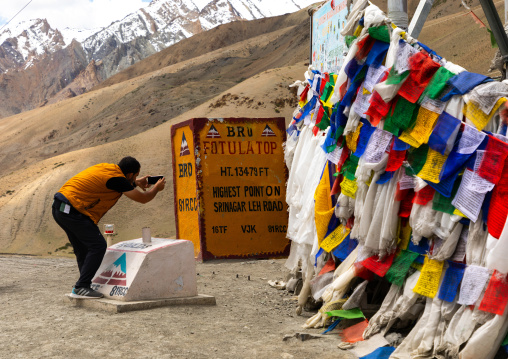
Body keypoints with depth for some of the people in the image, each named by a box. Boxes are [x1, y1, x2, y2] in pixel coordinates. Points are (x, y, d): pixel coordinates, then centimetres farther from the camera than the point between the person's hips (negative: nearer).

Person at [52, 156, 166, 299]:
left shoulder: (108, 168, 12)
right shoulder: (116, 177, -13)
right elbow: (143, 198, -5)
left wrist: (136, 182, 38)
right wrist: (157, 188, 12)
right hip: (71, 210, -10)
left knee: (82, 248, 17)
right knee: (98, 246, -8)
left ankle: (84, 284, 22)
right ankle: (81, 288, -9)